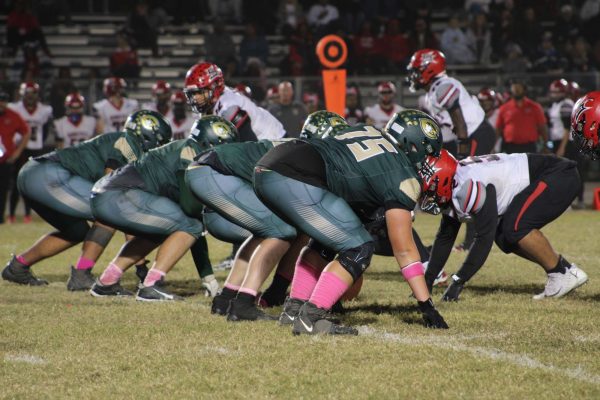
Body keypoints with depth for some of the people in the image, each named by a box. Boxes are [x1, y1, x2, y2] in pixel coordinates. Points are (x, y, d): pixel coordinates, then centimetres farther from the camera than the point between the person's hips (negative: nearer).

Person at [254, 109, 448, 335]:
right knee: (359, 249, 3)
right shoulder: (403, 178, 6)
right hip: (296, 181, -9)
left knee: (326, 241, 27)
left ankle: (293, 309, 23)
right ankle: (310, 318, -6)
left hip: (265, 167, 9)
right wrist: (426, 304, 13)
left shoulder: (367, 131, 25)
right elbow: (404, 249, 8)